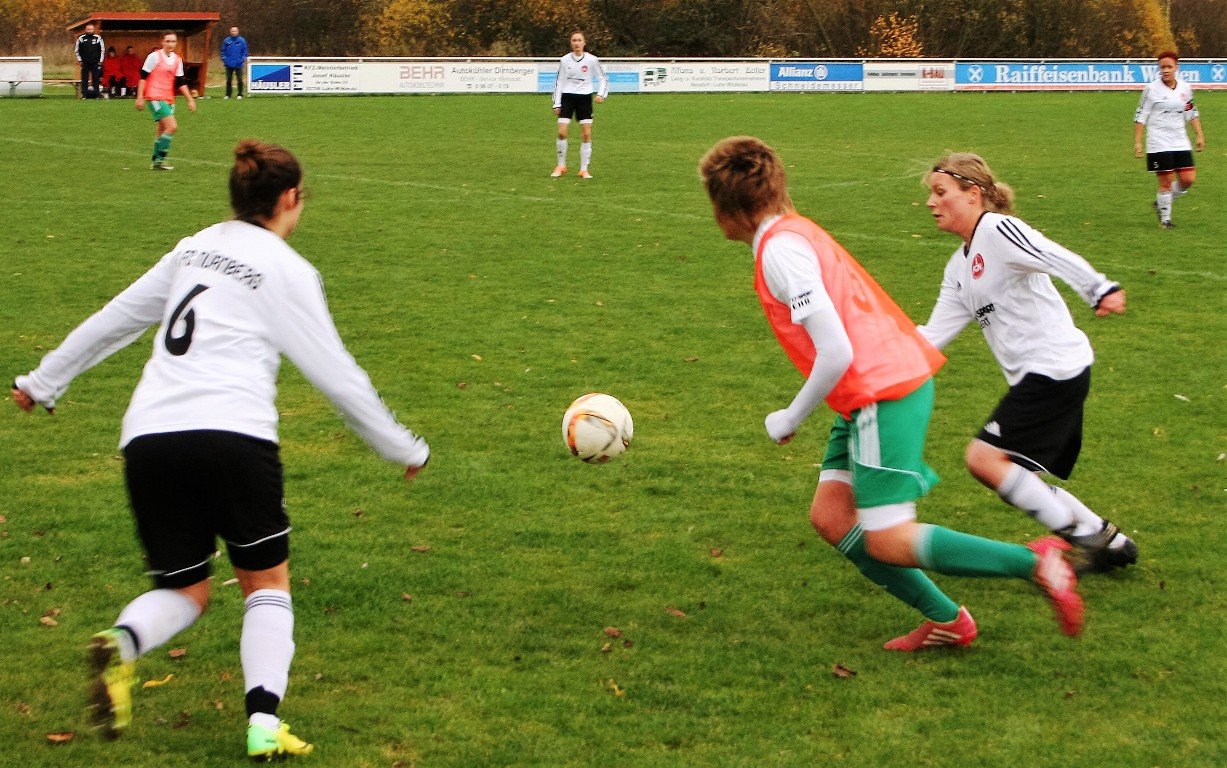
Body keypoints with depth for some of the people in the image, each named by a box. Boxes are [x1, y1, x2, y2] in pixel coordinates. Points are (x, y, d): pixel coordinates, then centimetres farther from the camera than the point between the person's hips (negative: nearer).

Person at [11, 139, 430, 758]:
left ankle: (121, 643, -17)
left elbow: (112, 320, 28)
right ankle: (264, 722, -5)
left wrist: (44, 381, 41)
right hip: (233, 434, -4)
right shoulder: (286, 270, 4)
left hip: (148, 435, 5)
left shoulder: (193, 250, 19)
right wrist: (403, 448, 15)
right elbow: (335, 375, 5)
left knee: (183, 591, 16)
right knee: (266, 582, 13)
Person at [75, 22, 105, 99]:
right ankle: (84, 95, 4)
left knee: (96, 79, 0)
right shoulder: (81, 39, 2)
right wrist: (79, 60, 4)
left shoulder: (98, 38, 1)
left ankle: (96, 94, 5)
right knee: (84, 79, 0)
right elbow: (76, 50, 10)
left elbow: (102, 50, 8)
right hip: (85, 63, 0)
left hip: (95, 63, 0)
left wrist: (100, 61, 3)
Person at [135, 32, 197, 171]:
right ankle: (159, 159, -11)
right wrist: (140, 98, -11)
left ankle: (156, 161, 18)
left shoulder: (177, 60, 11)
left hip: (169, 99, 7)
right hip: (155, 97, -7)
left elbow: (181, 82, 16)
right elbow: (143, 77, -7)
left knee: (162, 132, 9)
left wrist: (190, 99, 10)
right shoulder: (154, 56, -7)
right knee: (172, 127, -17)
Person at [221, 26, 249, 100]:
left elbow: (245, 51, 5)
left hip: (238, 64, -1)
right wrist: (224, 59, 0)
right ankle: (228, 94, 13)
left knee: (240, 80, 0)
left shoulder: (241, 41, 1)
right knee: (228, 80, 6)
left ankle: (240, 94, 8)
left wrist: (244, 58, -6)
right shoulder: (226, 41, 4)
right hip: (229, 64, 1)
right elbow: (223, 51, 10)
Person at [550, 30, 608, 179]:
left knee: (586, 134, -5)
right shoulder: (564, 60, 0)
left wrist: (601, 94, -13)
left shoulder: (592, 60, -4)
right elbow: (559, 82, 7)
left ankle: (584, 169, 4)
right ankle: (561, 166, 6)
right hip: (567, 97, 0)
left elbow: (603, 79, 4)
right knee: (561, 132, -11)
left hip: (585, 98, 0)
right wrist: (557, 104, 2)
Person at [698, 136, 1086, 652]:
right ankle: (946, 621, 14)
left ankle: (1035, 562, -4)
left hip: (884, 393, -10)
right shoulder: (796, 232, 14)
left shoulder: (780, 249, -16)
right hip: (884, 383, 10)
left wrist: (791, 418, -7)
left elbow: (836, 353, -21)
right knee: (831, 516, 9)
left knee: (888, 542, -8)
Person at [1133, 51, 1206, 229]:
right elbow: (1140, 116, -4)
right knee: (1166, 182, -6)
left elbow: (1192, 113, 17)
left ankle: (1161, 203, 21)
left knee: (1188, 179, -1)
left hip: (1180, 143, 5)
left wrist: (1200, 135, 12)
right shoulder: (1151, 89, -7)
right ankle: (1165, 219, 10)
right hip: (1159, 145, -5)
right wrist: (1137, 142, -9)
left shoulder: (1185, 88, 6)